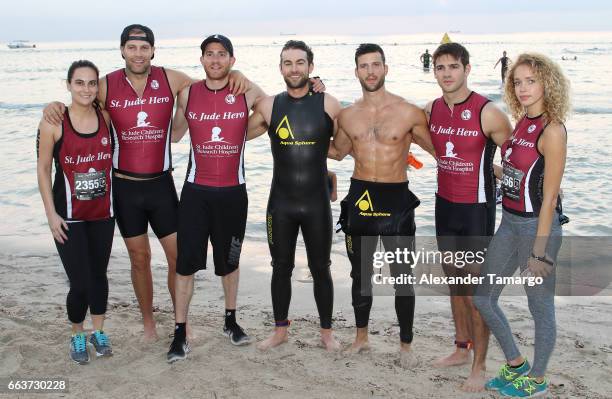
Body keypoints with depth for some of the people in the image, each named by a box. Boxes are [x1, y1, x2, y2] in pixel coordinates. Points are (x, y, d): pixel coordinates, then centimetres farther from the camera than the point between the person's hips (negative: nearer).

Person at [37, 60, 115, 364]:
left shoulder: (106, 117, -2)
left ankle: (98, 332, 34)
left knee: (99, 274, 13)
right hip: (69, 216, -3)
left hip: (103, 213, 3)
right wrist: (51, 214, -6)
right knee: (80, 283, -3)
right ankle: (77, 336, 24)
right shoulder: (53, 122, -10)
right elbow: (43, 168, -4)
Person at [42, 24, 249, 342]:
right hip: (124, 185, 0)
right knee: (139, 258, 13)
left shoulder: (171, 80, -5)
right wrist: (53, 105, -12)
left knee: (179, 255, 3)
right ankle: (148, 322, 31)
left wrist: (235, 76, -14)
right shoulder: (106, 86, -4)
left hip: (161, 183, 0)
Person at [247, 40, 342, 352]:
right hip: (281, 202, 2)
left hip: (317, 202, -1)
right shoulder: (269, 106, 1)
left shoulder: (328, 104, -5)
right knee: (281, 267, 13)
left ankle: (326, 332, 27)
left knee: (320, 269, 10)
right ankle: (280, 330, 29)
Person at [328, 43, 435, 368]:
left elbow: (438, 149, 2)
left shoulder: (409, 112, -7)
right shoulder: (347, 116, 4)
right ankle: (361, 337, 33)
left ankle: (406, 344, 23)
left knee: (402, 277, 5)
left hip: (396, 200, -3)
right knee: (360, 273, 15)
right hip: (359, 199, 3)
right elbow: (338, 152, 21)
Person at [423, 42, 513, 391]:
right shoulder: (431, 111, 2)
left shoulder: (487, 112, -16)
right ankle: (462, 349, 33)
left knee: (476, 288, -1)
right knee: (455, 280, 17)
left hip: (476, 208, -6)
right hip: (445, 204, 6)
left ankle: (480, 366, 12)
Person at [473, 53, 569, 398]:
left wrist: (539, 252, -17)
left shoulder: (552, 131, -16)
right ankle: (517, 366, 34)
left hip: (538, 226, -9)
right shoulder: (521, 123, 7)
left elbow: (549, 198, -17)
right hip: (510, 221, 9)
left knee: (540, 306, 9)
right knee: (483, 297, 15)